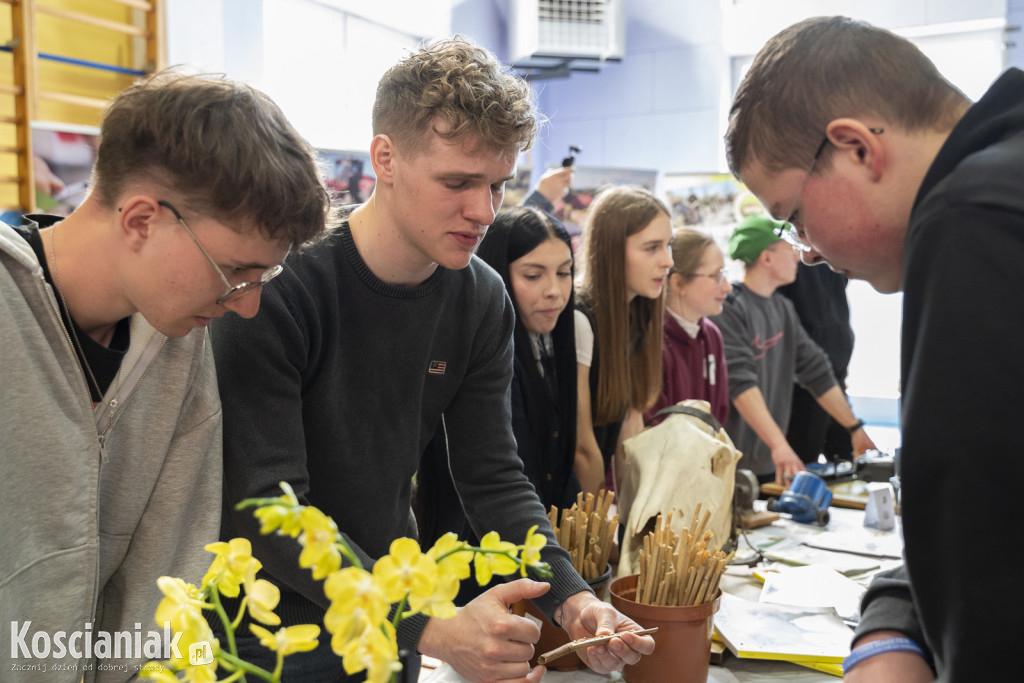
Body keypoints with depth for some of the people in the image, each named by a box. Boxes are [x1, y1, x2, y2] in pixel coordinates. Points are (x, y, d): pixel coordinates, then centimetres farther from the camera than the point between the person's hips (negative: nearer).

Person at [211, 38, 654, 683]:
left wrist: (573, 598, -20)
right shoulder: (278, 285, -24)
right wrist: (432, 629, -37)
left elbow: (496, 479, -4)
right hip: (266, 626, -4)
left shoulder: (482, 301, -6)